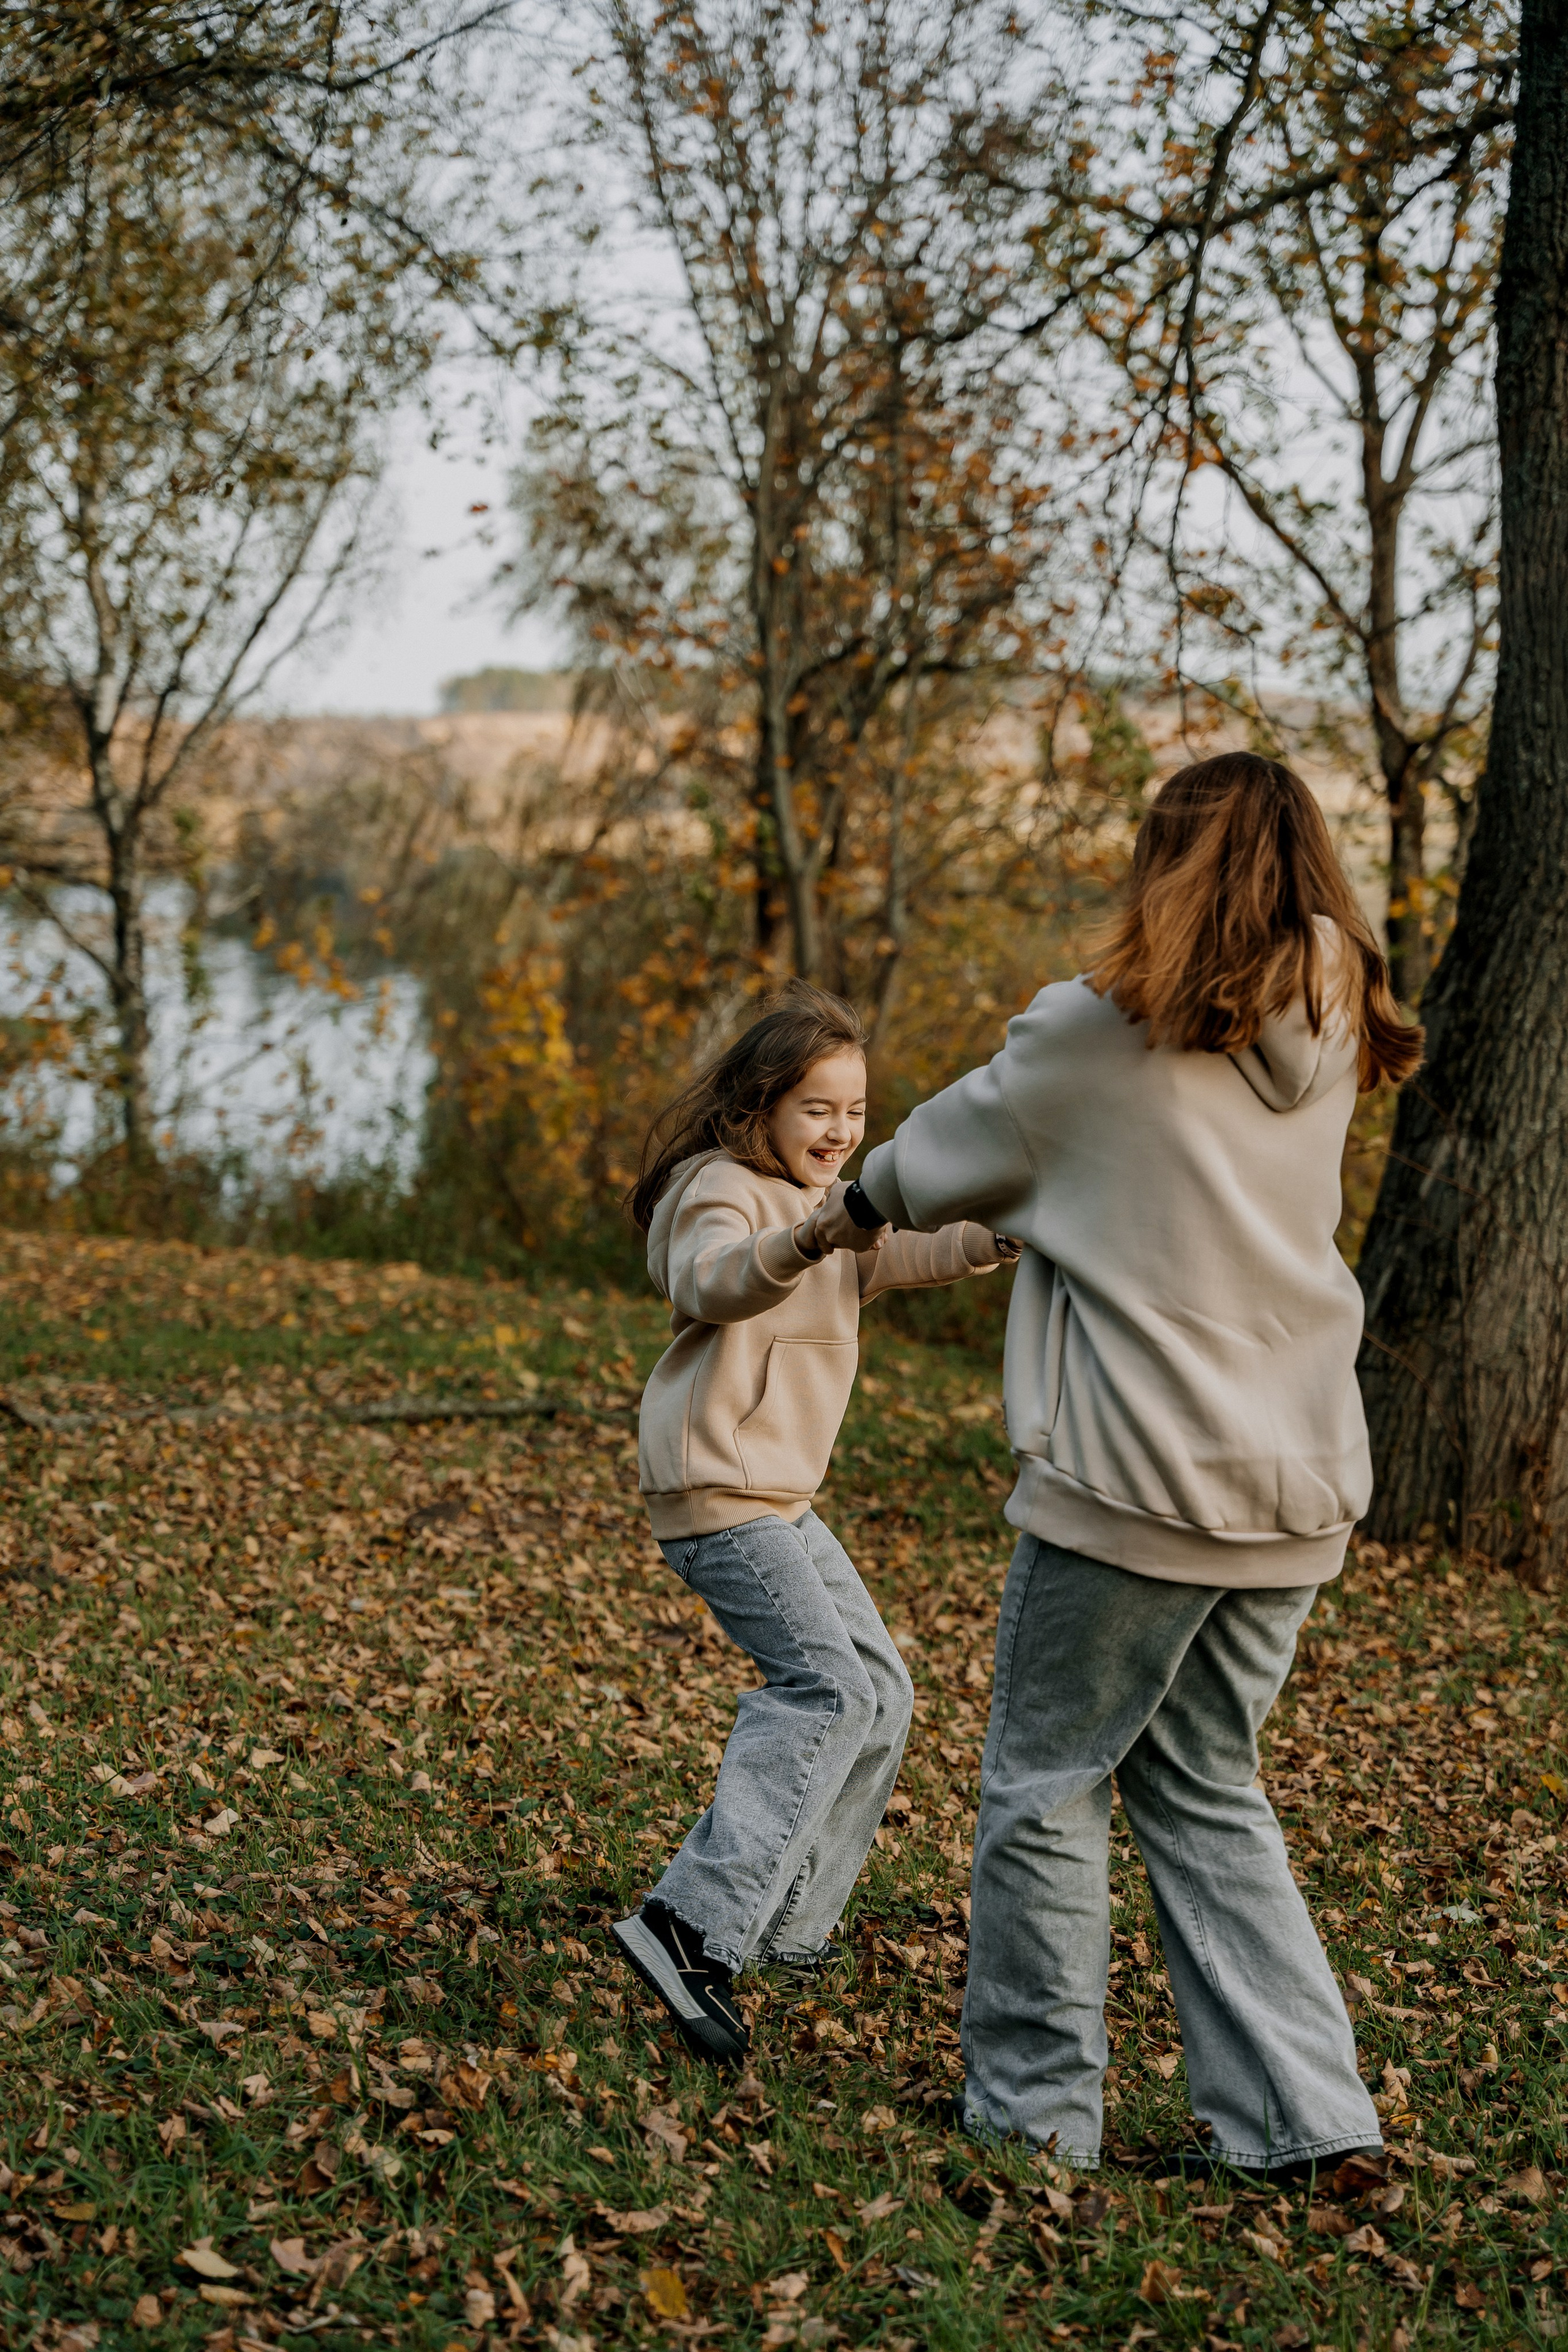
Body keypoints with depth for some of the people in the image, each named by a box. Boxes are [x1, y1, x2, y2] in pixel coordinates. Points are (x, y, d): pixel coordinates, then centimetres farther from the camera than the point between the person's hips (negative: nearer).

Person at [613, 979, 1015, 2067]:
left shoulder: (824, 1197, 19)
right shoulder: (722, 1190, -12)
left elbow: (903, 1253, 10)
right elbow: (712, 1284, -33)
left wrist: (1008, 1230, -6)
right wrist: (803, 1240, -52)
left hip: (778, 1495, 10)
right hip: (718, 1489, -10)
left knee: (880, 1689, 12)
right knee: (826, 1688, -21)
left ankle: (784, 1920, 17)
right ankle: (695, 1926, -25)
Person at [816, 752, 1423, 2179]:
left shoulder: (1100, 1035, -11)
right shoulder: (1331, 1046, 6)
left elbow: (958, 1147, 6)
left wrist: (864, 1203, 27)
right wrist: (1010, 1206, 30)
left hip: (1136, 1477, -6)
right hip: (1298, 1485, 6)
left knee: (1048, 1781, 10)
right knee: (1207, 1786, 18)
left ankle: (1032, 2105, 18)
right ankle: (1301, 2112, 14)